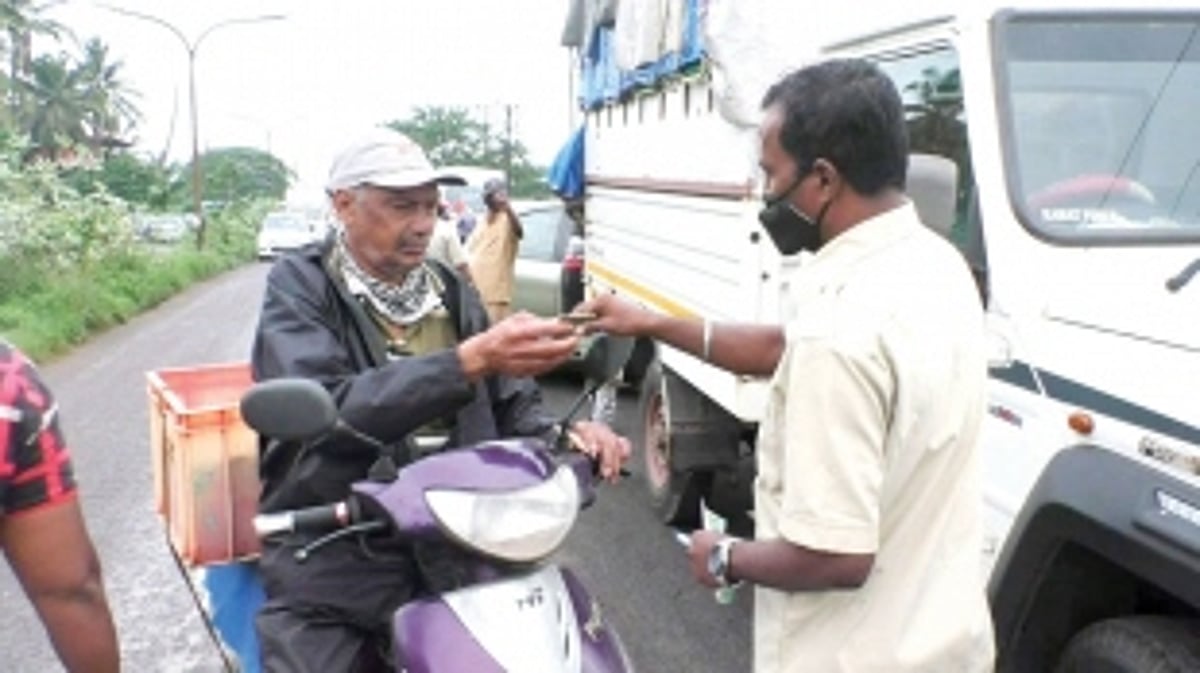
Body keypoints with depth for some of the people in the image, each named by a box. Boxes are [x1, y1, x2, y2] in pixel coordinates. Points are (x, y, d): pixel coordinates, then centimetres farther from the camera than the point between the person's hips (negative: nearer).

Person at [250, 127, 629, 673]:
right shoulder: (298, 287, -4)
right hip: (333, 567, -3)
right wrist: (470, 361, -29)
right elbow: (325, 410, -22)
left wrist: (565, 434, -9)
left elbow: (511, 403, 13)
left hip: (453, 553, 4)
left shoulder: (452, 293, 11)